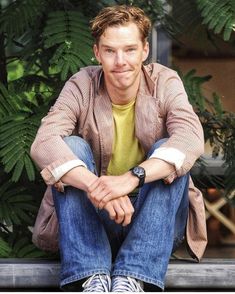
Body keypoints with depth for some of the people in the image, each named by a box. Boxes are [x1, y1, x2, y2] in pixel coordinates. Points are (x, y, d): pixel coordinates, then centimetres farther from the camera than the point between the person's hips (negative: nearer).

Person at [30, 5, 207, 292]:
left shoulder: (165, 83, -7)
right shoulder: (81, 86, -6)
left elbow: (191, 139, -27)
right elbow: (44, 142, -24)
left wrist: (131, 178, -44)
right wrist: (94, 185, -42)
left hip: (155, 219, 0)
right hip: (93, 217, 1)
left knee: (168, 151, -24)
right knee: (72, 146, -21)